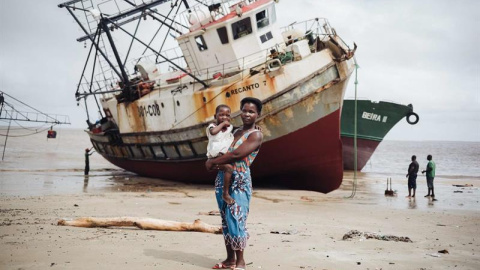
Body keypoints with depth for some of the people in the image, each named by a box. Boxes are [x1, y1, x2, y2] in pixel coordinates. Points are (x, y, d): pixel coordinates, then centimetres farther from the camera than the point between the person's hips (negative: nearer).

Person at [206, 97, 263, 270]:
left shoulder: (256, 135, -6)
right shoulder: (235, 132, 18)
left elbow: (236, 154, -17)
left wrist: (213, 162, -8)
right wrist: (212, 162, -2)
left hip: (240, 181, -7)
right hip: (222, 179, 7)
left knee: (236, 220, -9)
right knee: (226, 220, 9)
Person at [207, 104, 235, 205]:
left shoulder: (230, 127, 12)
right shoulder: (213, 126, -4)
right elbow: (213, 131, -29)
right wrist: (222, 124, -16)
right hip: (216, 157, -8)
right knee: (229, 168, -29)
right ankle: (225, 193, -24)